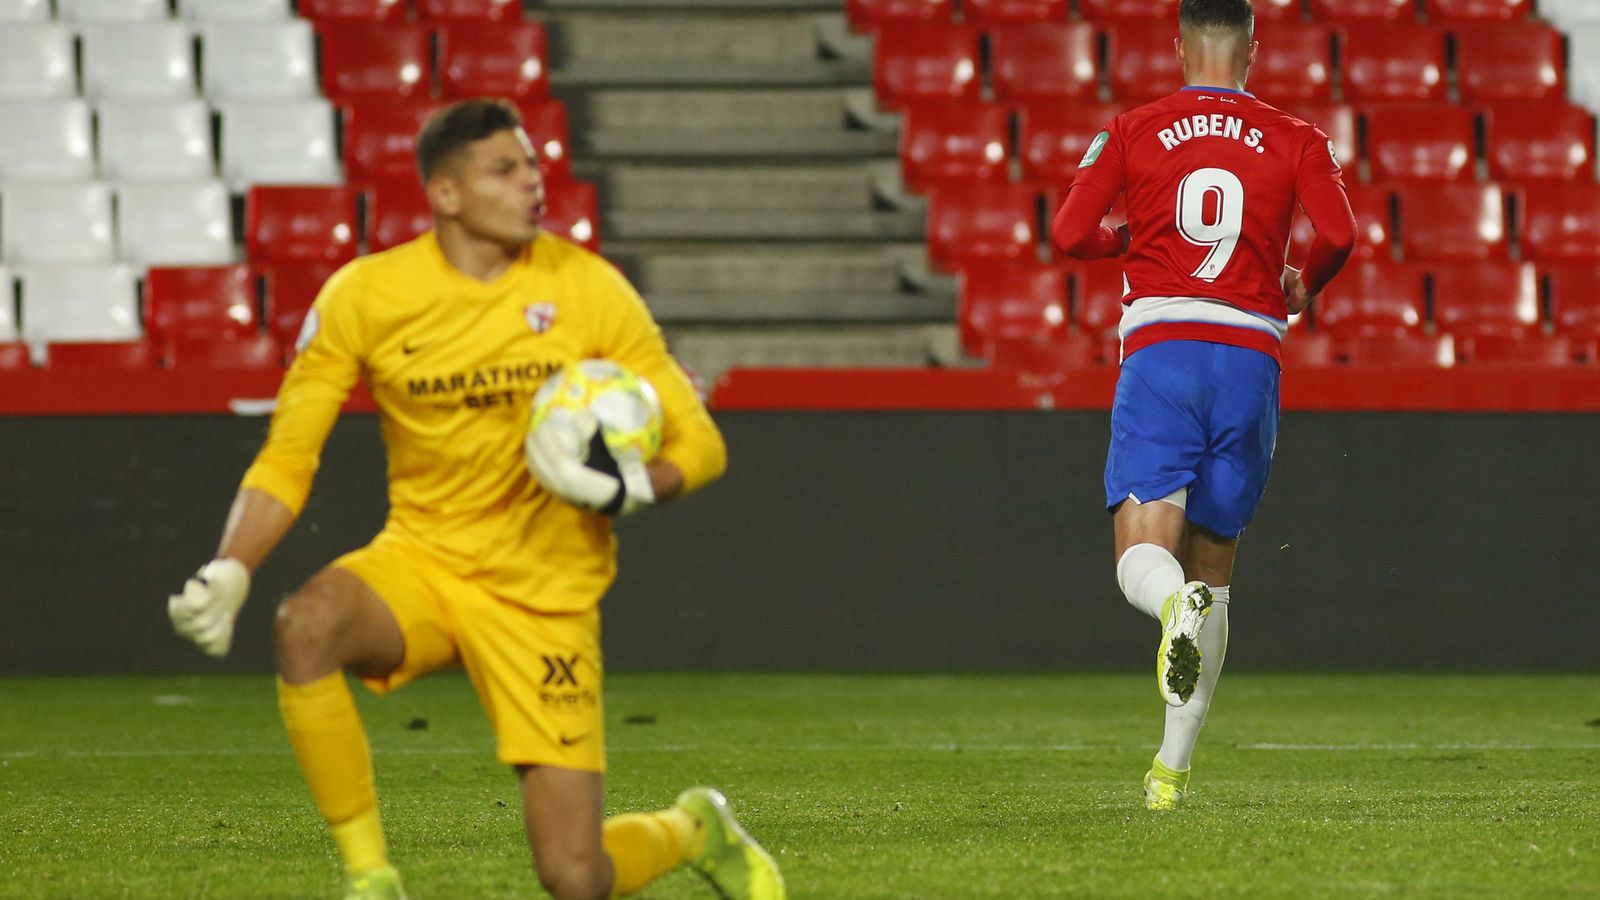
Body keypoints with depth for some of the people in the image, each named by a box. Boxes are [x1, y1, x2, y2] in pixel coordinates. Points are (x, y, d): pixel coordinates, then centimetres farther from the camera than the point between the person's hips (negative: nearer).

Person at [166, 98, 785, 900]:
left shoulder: (585, 286, -7)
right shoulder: (365, 294, -7)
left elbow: (698, 441, -3)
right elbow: (288, 457, -2)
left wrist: (628, 489, -25)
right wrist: (228, 573, -19)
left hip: (544, 595, -1)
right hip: (421, 560, 1)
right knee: (307, 624, -36)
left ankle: (693, 831, 31)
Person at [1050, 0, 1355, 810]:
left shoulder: (1133, 132, 8)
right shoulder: (1296, 141, 9)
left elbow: (1068, 234, 1)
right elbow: (1339, 234, -6)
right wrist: (1305, 287, 15)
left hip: (1160, 353, -1)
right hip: (1252, 357, 2)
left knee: (1143, 559, -8)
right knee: (1212, 569, 13)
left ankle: (1177, 606, -46)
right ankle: (1173, 767, 14)